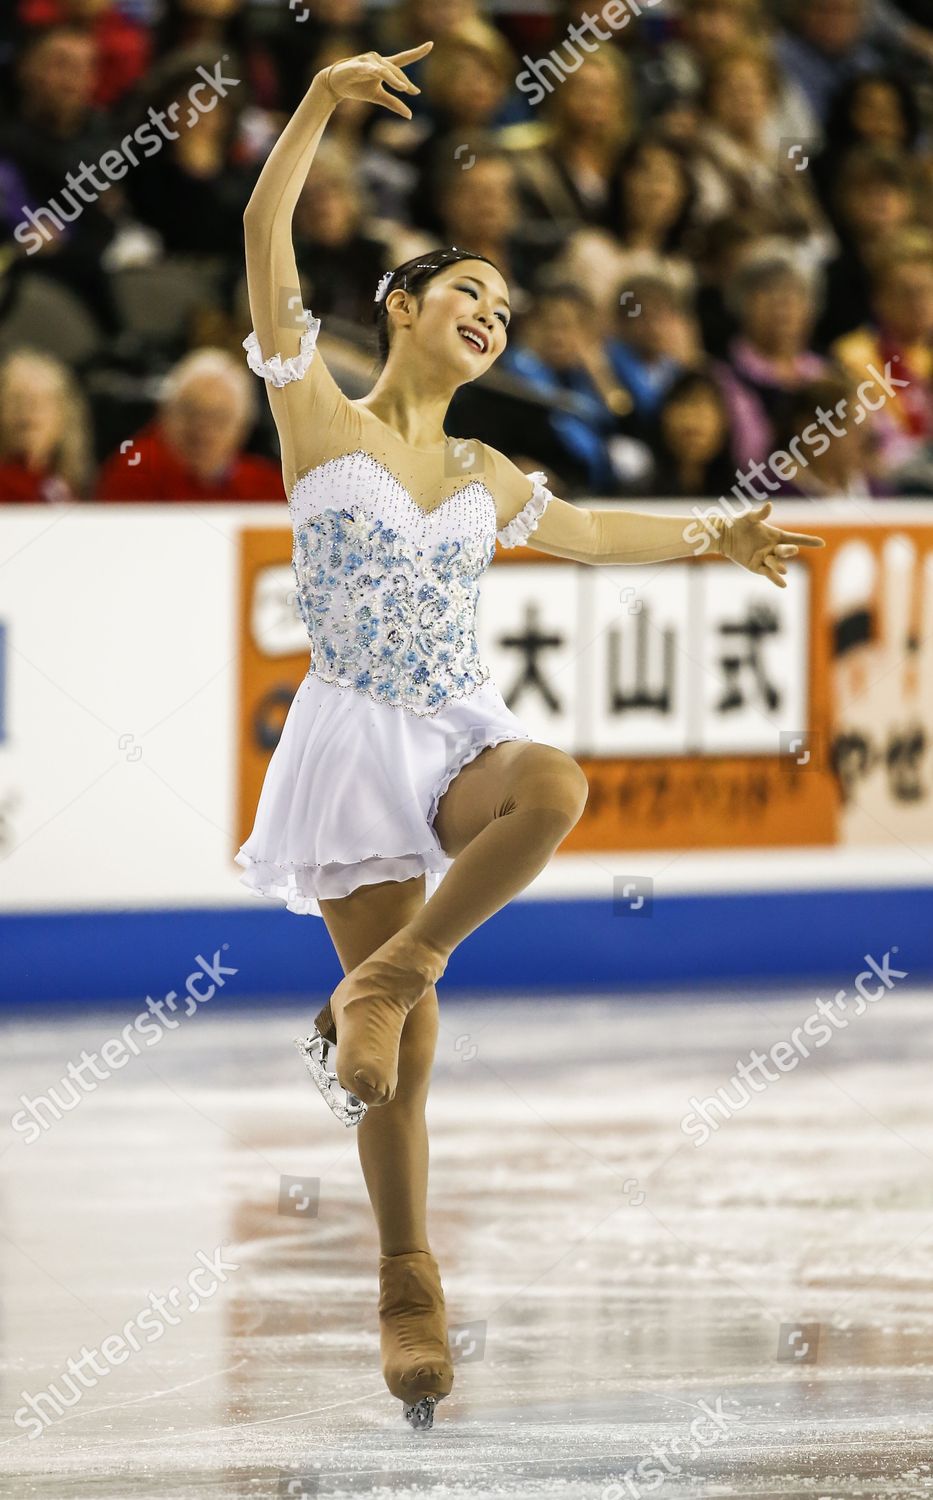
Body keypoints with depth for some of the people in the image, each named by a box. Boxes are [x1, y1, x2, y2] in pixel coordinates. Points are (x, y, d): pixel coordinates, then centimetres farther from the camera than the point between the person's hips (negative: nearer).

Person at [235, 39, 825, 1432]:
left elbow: (586, 531, 38)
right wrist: (318, 105, -20)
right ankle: (409, 1290, 4)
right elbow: (266, 246, -10)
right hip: (358, 742, -4)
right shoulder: (318, 419, 2)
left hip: (463, 736, 4)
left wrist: (714, 540, 34)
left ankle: (376, 989, -19)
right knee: (409, 1049, -9)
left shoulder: (487, 478, 16)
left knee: (554, 789, -34)